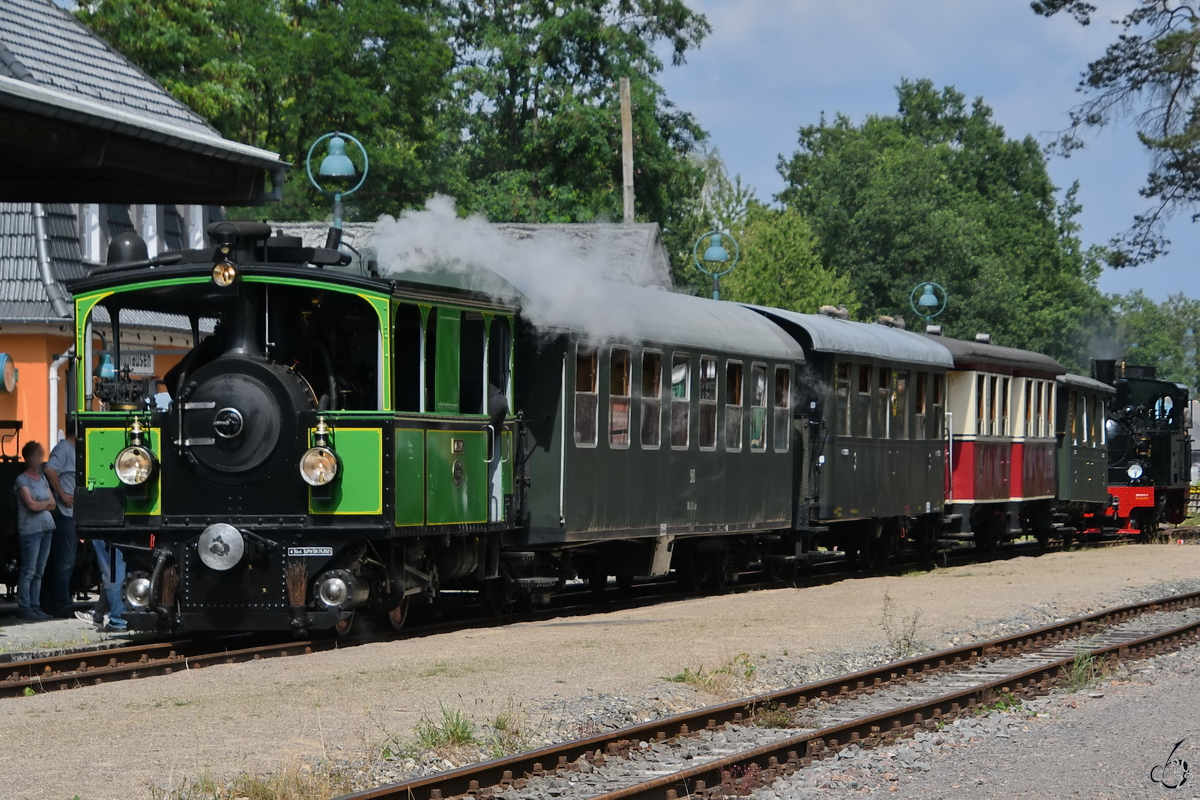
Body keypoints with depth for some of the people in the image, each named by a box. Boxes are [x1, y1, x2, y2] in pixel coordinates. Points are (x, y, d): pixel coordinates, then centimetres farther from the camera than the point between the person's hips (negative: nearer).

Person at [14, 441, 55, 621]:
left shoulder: (42, 479, 16)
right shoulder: (22, 480, -5)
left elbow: (53, 505, 10)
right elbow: (32, 505, -14)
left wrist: (40, 505, -7)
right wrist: (47, 502, 2)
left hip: (47, 528, 7)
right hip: (30, 530, -7)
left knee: (39, 572, 8)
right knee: (29, 572, -8)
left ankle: (35, 607, 11)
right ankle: (24, 609, -6)